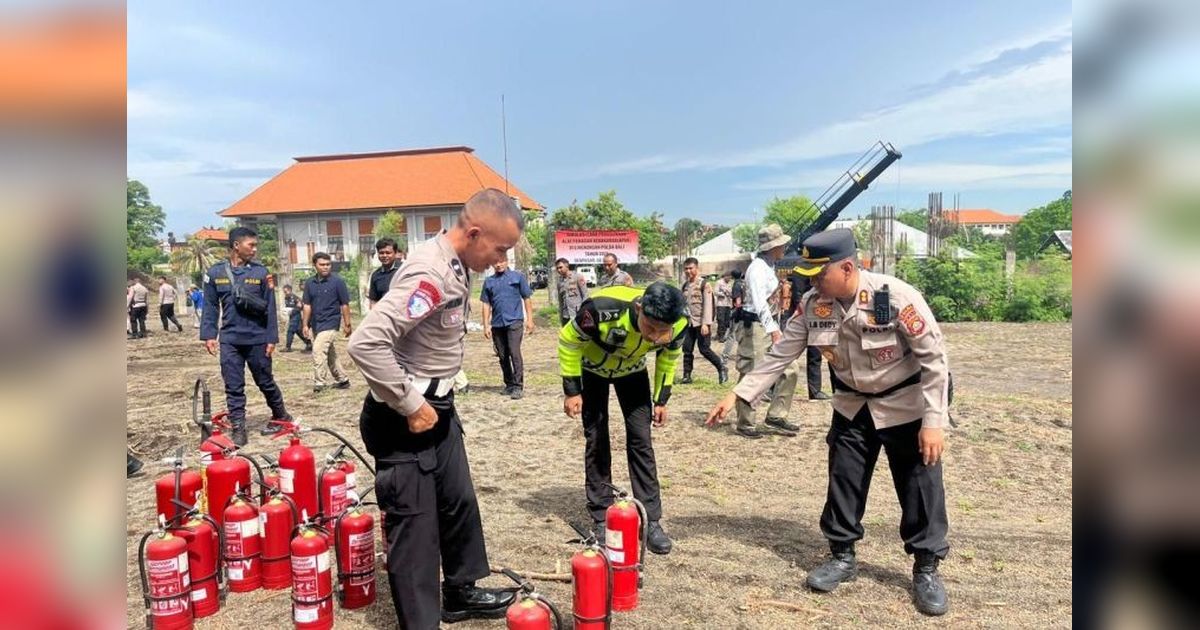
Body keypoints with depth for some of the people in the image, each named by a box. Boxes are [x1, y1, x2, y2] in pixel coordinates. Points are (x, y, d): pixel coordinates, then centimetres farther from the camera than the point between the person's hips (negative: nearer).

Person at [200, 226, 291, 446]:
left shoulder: (261, 272, -1)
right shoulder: (215, 272, 2)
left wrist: (271, 338, -2)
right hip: (229, 339, 1)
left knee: (266, 382, 11)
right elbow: (211, 306, 7)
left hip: (257, 339, -1)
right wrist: (209, 335, -1)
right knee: (233, 387, 3)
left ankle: (281, 416, 30)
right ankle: (238, 430, 11)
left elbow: (269, 308, 0)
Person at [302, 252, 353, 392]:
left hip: (330, 323, -6)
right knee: (330, 354, 15)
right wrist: (305, 325, 4)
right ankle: (342, 380, 28)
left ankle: (320, 383, -9)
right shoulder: (310, 283, 4)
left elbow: (345, 304, -6)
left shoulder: (337, 281, -9)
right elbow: (307, 305, 9)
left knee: (318, 351, -17)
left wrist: (347, 324, -6)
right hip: (315, 324, 6)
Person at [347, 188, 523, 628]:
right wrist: (410, 406, -24)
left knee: (459, 504, 21)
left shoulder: (454, 266, 4)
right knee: (414, 526, 1)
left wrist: (435, 400, 13)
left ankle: (460, 593, 40)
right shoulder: (430, 273, -26)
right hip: (405, 419, -10)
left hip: (438, 408, 10)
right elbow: (365, 344, -33)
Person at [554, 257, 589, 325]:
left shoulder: (577, 276, -2)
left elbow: (585, 295, -5)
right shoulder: (560, 281, 12)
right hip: (566, 316, 5)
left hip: (578, 315, -5)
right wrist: (561, 317, 15)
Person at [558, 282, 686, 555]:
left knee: (641, 440, -3)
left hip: (632, 371, 2)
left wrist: (661, 399, 0)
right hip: (593, 368, -2)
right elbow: (568, 341, -22)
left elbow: (669, 357, -5)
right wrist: (571, 391, -18)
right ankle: (602, 518, 11)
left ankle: (651, 521, 4)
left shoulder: (679, 323, -30)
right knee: (596, 440, -1)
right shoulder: (603, 308, -42)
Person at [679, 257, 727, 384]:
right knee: (687, 349, 4)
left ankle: (721, 368, 13)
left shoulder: (704, 284, -8)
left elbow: (708, 305, -14)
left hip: (701, 323, -6)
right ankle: (687, 376, 12)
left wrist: (705, 323, -21)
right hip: (689, 323, 6)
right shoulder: (685, 286, 12)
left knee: (704, 349, -6)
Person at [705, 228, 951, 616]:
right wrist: (738, 395, -13)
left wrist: (933, 421, -22)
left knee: (920, 486, 2)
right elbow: (780, 354, -8)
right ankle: (842, 556, 28)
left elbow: (934, 357, -21)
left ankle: (927, 568, 21)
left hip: (905, 404, -4)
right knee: (843, 481, 10)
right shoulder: (813, 304, -15)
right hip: (852, 406, 4)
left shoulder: (896, 297, -28)